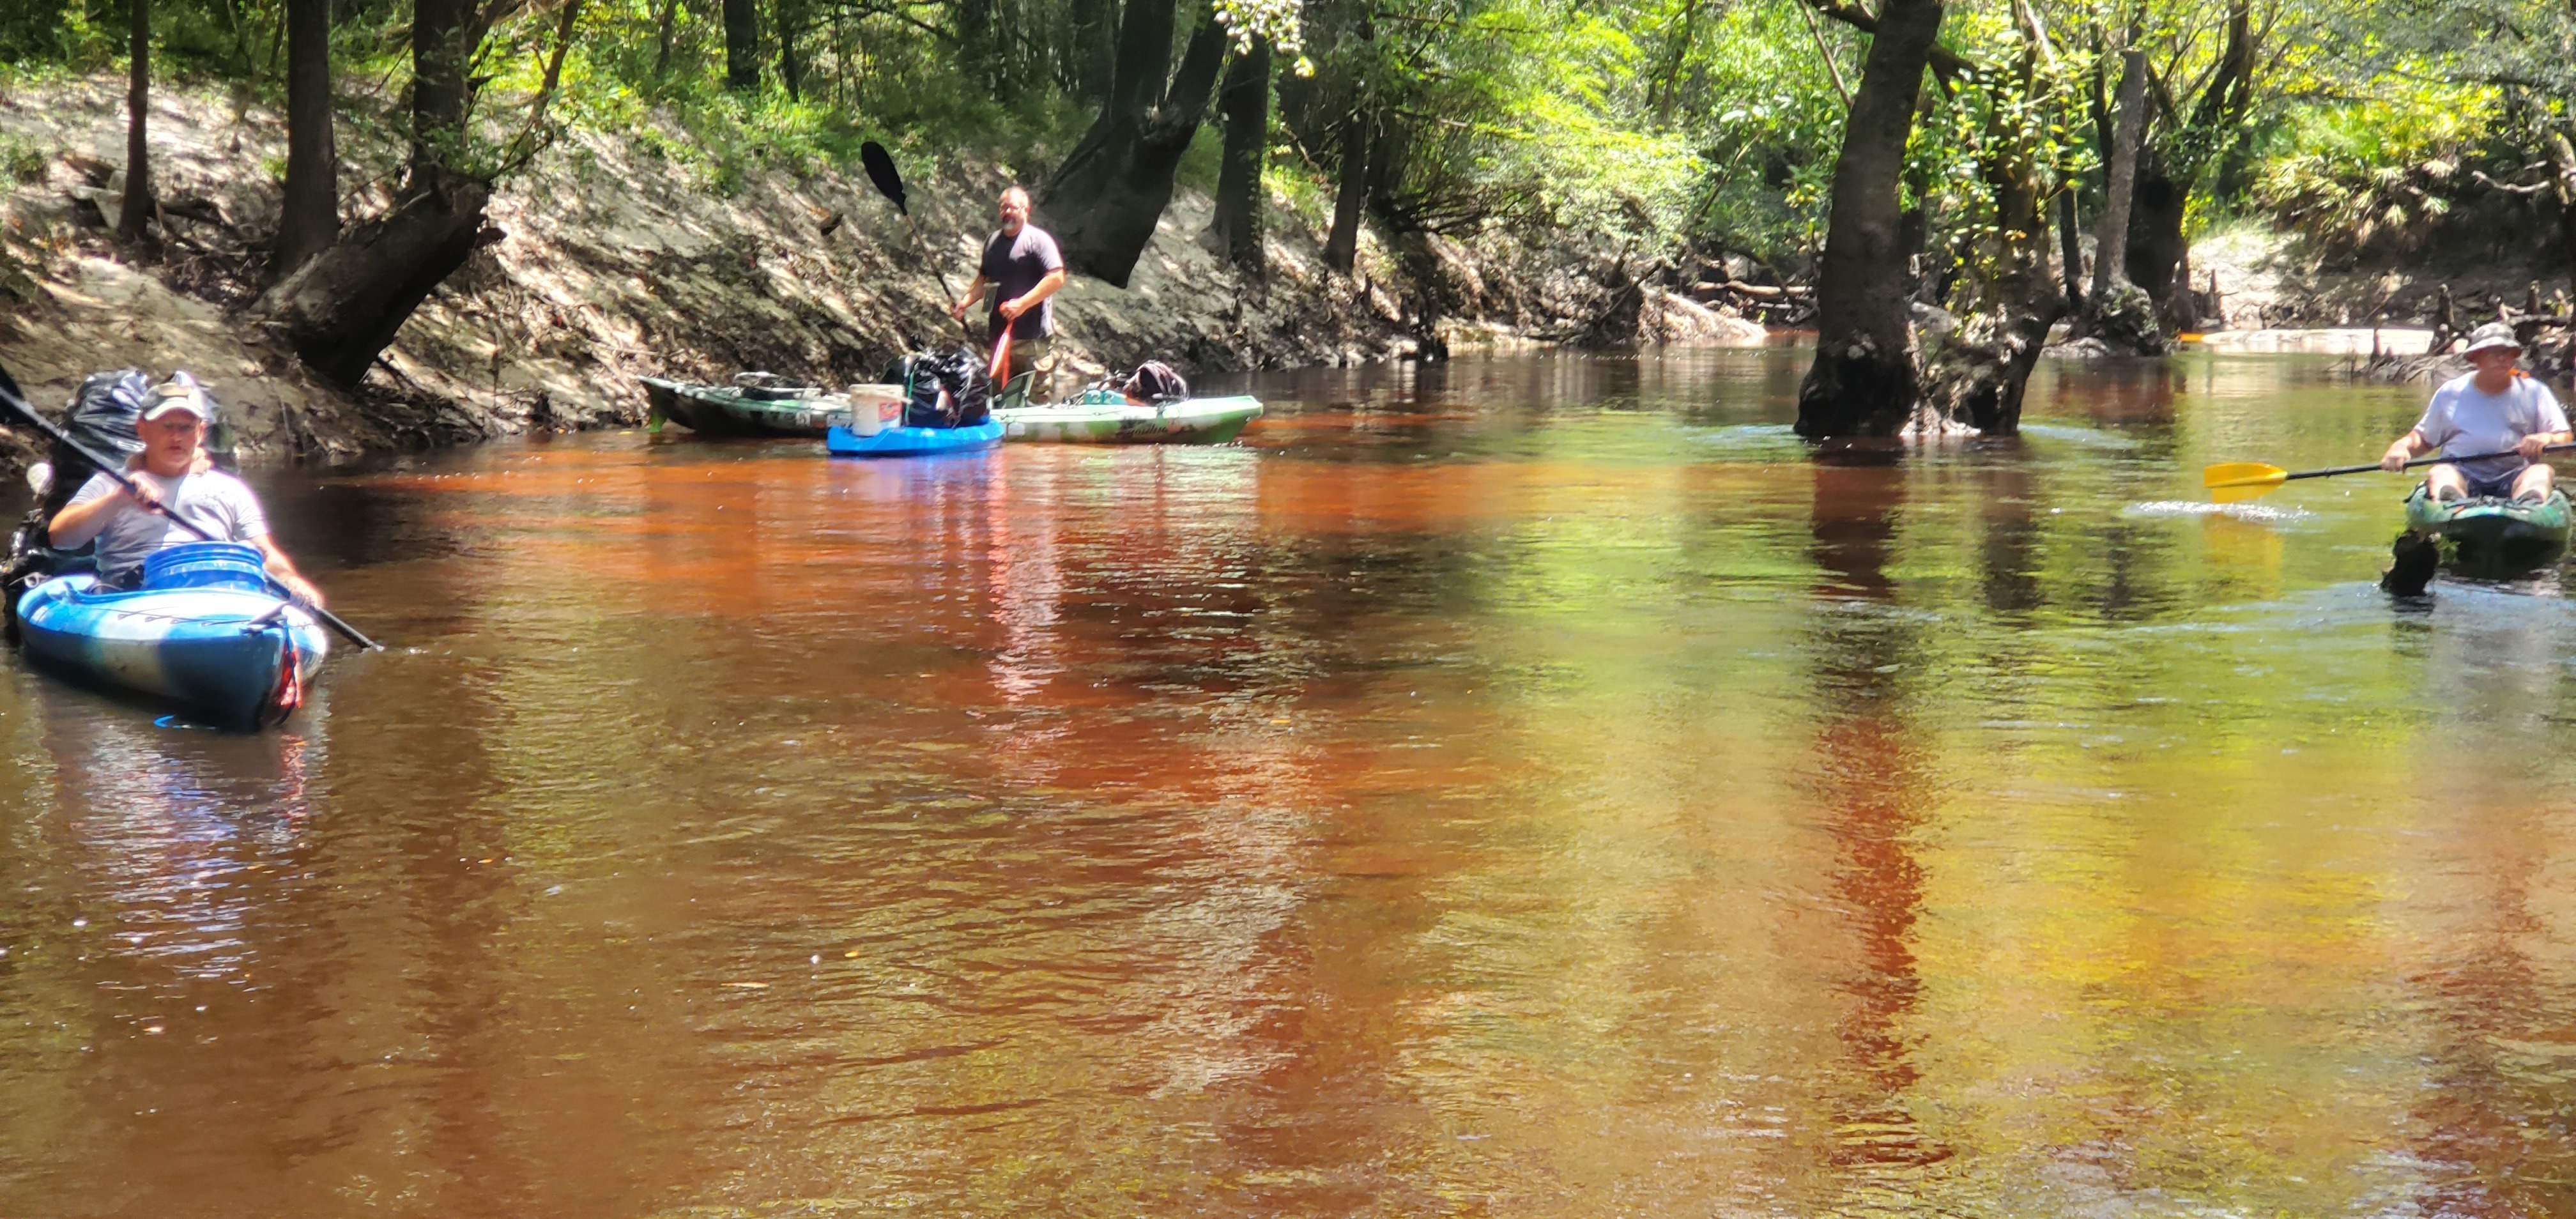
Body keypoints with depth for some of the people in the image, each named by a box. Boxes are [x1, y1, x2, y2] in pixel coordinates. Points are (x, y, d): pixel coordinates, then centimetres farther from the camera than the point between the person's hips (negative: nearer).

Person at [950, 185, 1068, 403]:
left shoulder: (1038, 239, -5)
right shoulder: (992, 241, 16)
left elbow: (1057, 278, -14)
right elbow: (984, 279, 26)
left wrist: (1022, 304, -18)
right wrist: (965, 303, 8)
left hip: (1033, 335, -7)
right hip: (1000, 333, 7)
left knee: (1038, 397, -8)